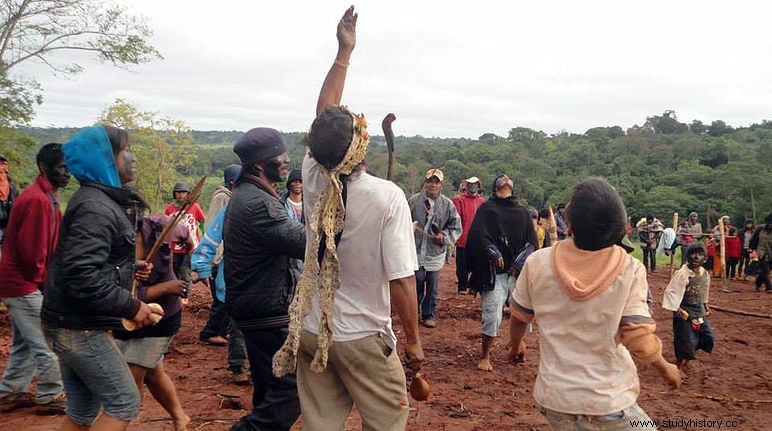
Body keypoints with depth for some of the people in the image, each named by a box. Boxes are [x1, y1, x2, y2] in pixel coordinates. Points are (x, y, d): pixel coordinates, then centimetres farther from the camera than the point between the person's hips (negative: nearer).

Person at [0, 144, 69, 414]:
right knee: (48, 345, -2)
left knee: (25, 345, 18)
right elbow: (31, 250, -22)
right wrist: (42, 280, -8)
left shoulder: (47, 198, 13)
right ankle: (49, 398, 9)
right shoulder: (38, 201, -20)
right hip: (26, 286, -10)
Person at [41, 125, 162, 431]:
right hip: (79, 328, -10)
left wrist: (129, 268, 10)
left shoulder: (102, 200, 13)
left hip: (73, 324, 10)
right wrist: (132, 307, -22)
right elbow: (82, 276, -29)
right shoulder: (95, 208, -20)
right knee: (124, 403, -3)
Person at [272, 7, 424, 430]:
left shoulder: (313, 180, -5)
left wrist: (344, 52, 15)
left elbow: (323, 115, 10)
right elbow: (401, 281, -17)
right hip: (363, 337, -4)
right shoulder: (387, 196, -19)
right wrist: (413, 340, -5)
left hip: (311, 332, 5)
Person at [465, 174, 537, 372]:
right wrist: (493, 253, -16)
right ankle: (485, 356, 8)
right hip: (494, 272, -3)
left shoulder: (523, 212, 18)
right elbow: (477, 234, -4)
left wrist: (519, 263, -5)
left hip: (518, 272, 3)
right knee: (492, 315, -9)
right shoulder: (486, 208, 10)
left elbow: (532, 241, 9)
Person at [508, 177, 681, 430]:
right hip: (608, 401, -3)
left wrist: (516, 344, 26)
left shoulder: (538, 263, -10)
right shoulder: (630, 270, -16)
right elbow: (639, 341, -15)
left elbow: (519, 318, 5)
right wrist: (666, 369, 6)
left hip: (553, 398, 3)